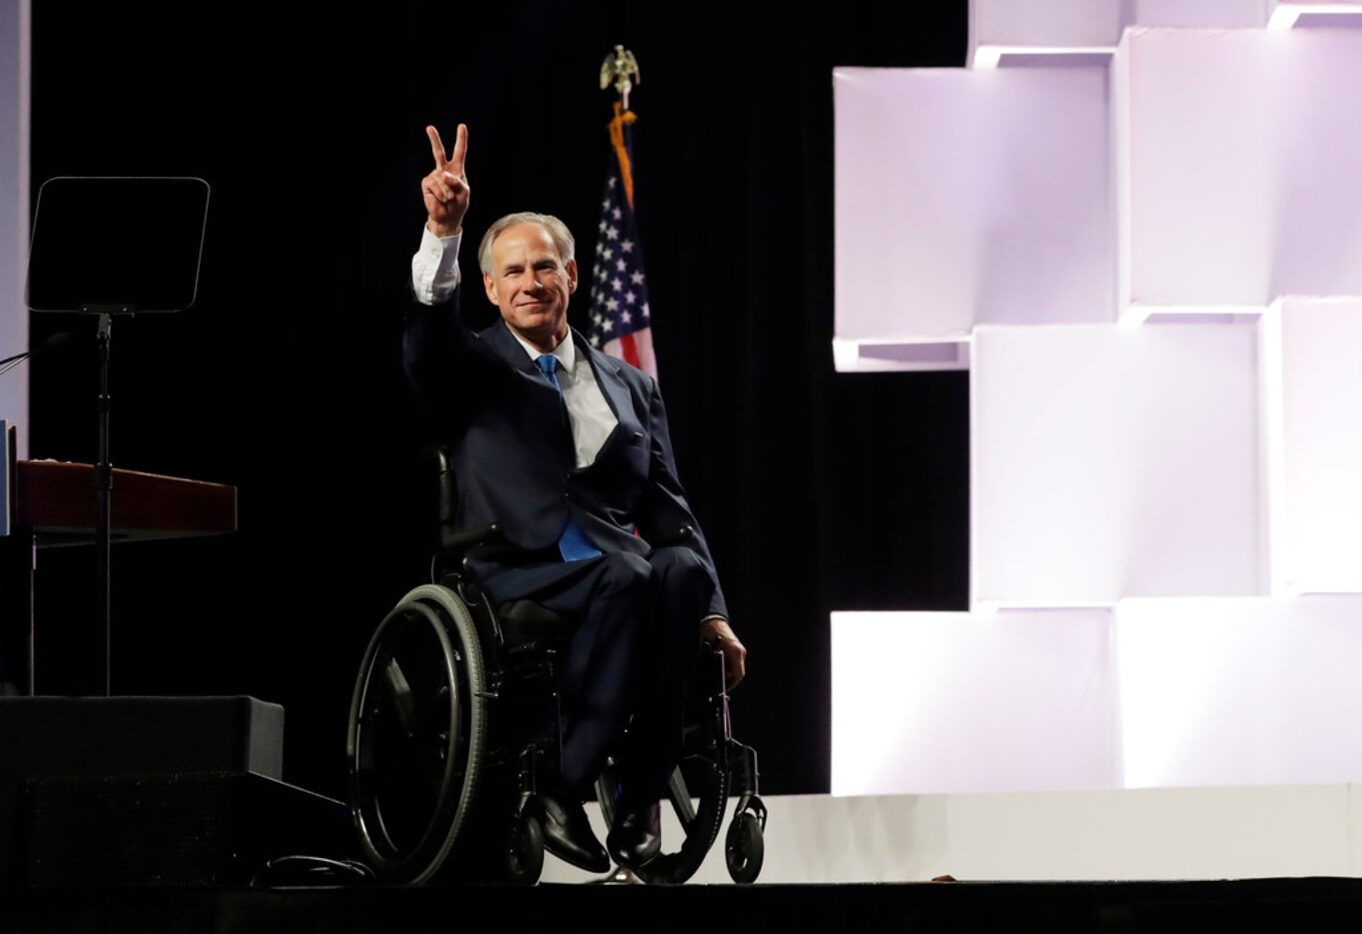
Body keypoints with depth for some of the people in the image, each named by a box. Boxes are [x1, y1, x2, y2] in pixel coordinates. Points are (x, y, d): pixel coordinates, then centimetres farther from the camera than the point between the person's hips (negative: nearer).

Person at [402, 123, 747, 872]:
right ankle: (563, 785, -30)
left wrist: (712, 612, 3)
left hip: (624, 570, 3)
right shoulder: (473, 370, 14)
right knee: (624, 577, -35)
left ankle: (640, 793, -27)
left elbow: (669, 509, 18)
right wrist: (442, 230, -29)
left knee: (680, 571, -32)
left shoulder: (631, 388, 24)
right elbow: (428, 332, -11)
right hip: (517, 576, -3)